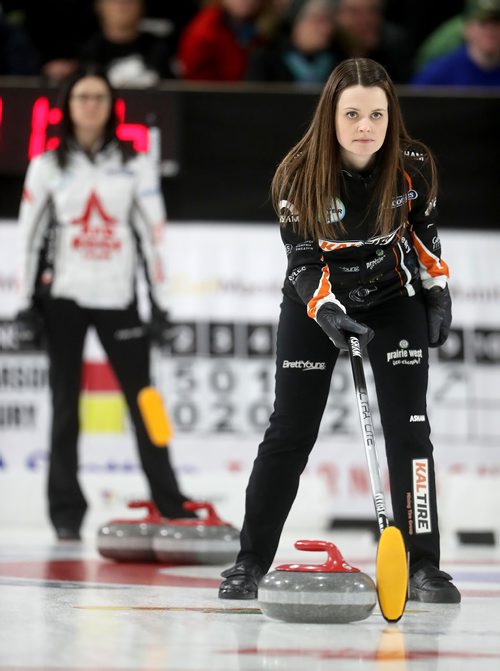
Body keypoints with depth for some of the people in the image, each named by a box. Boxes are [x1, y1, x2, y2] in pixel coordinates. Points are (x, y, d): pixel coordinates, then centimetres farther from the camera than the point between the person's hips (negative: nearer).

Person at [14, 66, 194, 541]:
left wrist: (160, 302, -1)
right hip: (63, 299, 0)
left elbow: (152, 233, 4)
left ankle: (171, 506, 7)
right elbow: (29, 237, 5)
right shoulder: (48, 165, 4)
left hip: (118, 299, 0)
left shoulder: (135, 164, 5)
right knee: (66, 406, 2)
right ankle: (66, 513, 7)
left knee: (143, 401, -1)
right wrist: (25, 305, 0)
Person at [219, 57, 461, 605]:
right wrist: (329, 313, -35)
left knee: (408, 429, -8)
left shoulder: (414, 166, -18)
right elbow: (303, 261, -20)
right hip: (315, 302, -1)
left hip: (395, 299, 1)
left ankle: (423, 565, -3)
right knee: (289, 432, 0)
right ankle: (251, 562, 11)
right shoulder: (299, 175, -24)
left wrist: (438, 292, 2)